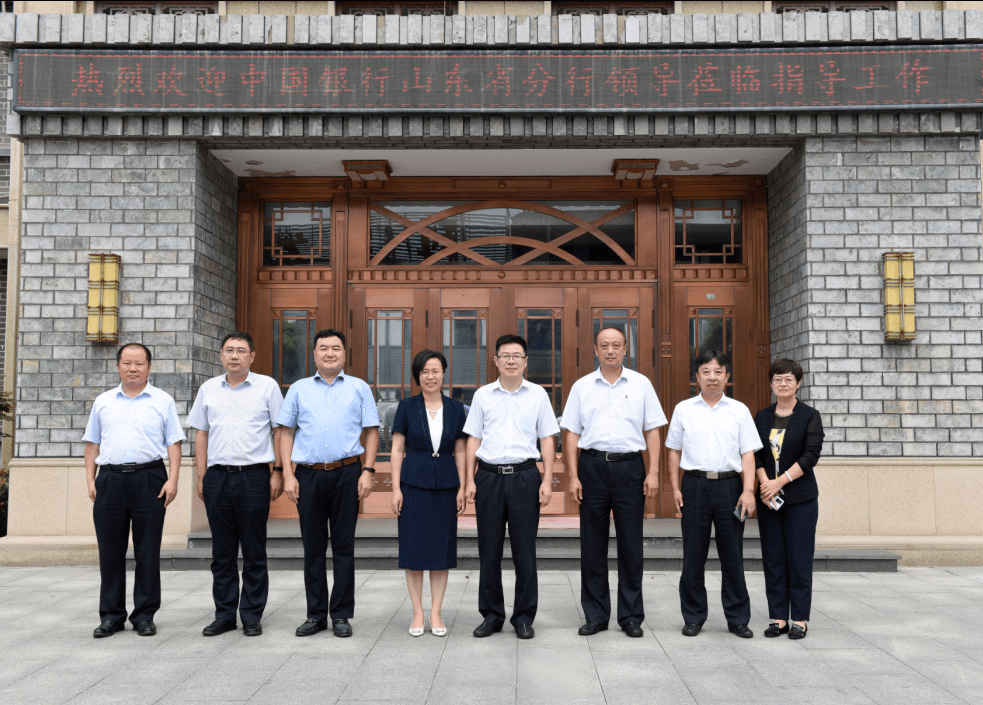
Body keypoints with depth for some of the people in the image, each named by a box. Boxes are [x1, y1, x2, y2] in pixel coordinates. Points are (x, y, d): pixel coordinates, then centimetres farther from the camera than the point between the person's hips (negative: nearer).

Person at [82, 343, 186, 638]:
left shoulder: (163, 401, 8)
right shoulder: (103, 401, 15)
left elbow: (173, 443, 4)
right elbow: (92, 443, 16)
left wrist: (173, 480, -7)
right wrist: (90, 479, 6)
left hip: (149, 478, -2)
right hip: (110, 479, 2)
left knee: (148, 551, 1)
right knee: (110, 550, 5)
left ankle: (144, 615, 9)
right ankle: (111, 616, 14)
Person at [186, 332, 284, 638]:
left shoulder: (267, 386, 2)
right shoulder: (208, 389, 12)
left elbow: (279, 430, 3)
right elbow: (201, 433, 15)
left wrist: (278, 472, -3)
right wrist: (202, 476, 9)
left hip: (254, 475, -3)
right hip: (217, 476, 3)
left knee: (254, 552, 2)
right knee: (222, 552, 9)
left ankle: (252, 615, 12)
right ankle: (224, 614, 18)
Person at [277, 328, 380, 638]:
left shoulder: (359, 388, 8)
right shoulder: (299, 389, 11)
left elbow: (371, 432, 7)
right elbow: (286, 432, 9)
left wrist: (367, 471, -4)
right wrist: (288, 474, -1)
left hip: (346, 473, -1)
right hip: (308, 474, 1)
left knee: (344, 546, 3)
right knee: (313, 546, 6)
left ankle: (341, 614, 12)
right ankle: (315, 614, 16)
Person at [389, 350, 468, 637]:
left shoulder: (455, 409, 5)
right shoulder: (406, 407, 0)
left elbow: (460, 452, 7)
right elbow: (397, 450, 0)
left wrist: (462, 488, 2)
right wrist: (396, 488, -6)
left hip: (445, 485, 2)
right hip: (414, 484, -1)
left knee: (442, 547, 4)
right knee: (414, 548, 1)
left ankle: (436, 613, 14)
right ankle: (417, 613, 12)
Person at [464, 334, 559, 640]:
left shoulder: (538, 395, 5)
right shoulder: (483, 395, 8)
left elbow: (547, 440, 6)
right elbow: (474, 440, 10)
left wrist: (547, 480, -3)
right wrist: (470, 480, 2)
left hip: (524, 476, -1)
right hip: (489, 476, 1)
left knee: (525, 551, 2)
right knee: (489, 551, 6)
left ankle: (524, 617, 14)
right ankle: (492, 616, 18)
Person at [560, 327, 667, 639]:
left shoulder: (641, 384, 7)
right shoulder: (582, 387, 8)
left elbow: (652, 430, 6)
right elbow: (571, 433, 6)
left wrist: (653, 472, -3)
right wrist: (572, 476, -2)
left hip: (629, 465, -1)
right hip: (592, 465, 1)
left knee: (631, 544, 3)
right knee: (592, 544, 5)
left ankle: (631, 616, 14)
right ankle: (595, 616, 15)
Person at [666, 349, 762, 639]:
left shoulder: (739, 411, 7)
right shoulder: (683, 409, 7)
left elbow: (748, 453, 4)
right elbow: (675, 451, 10)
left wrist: (748, 490, -5)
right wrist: (675, 488, 3)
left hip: (729, 486, 0)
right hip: (695, 485, 0)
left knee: (732, 555, 5)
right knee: (693, 555, 5)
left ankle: (738, 618, 17)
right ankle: (693, 617, 17)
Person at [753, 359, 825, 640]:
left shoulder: (810, 416, -1)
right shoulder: (761, 417, 10)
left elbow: (811, 455, -9)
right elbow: (755, 454, 5)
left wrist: (780, 482, -15)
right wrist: (765, 483, -12)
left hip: (800, 498, -3)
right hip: (768, 499, 3)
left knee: (799, 559, 0)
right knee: (773, 560, 6)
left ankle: (800, 619, 9)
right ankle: (778, 617, 13)